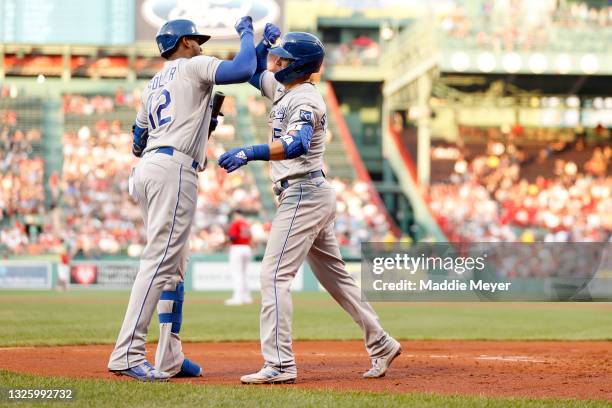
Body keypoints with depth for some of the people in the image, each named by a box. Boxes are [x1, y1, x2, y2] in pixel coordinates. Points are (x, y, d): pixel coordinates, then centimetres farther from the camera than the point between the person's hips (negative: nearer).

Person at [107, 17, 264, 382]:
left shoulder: (153, 85, 26)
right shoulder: (194, 66, 4)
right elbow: (244, 70, -12)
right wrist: (246, 32, 7)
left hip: (146, 170, 9)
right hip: (174, 169, -9)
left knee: (174, 265, 12)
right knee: (160, 261, -15)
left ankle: (170, 358, 9)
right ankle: (128, 354, -22)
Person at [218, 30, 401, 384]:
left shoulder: (305, 99, -16)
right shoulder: (283, 88, 13)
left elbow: (298, 144, -35)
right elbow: (256, 73, 31)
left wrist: (250, 153, -46)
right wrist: (262, 39, 12)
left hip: (303, 194, -10)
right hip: (317, 196, 10)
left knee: (275, 275, -15)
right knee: (334, 276, 16)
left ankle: (280, 365, -19)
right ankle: (381, 345, 23)